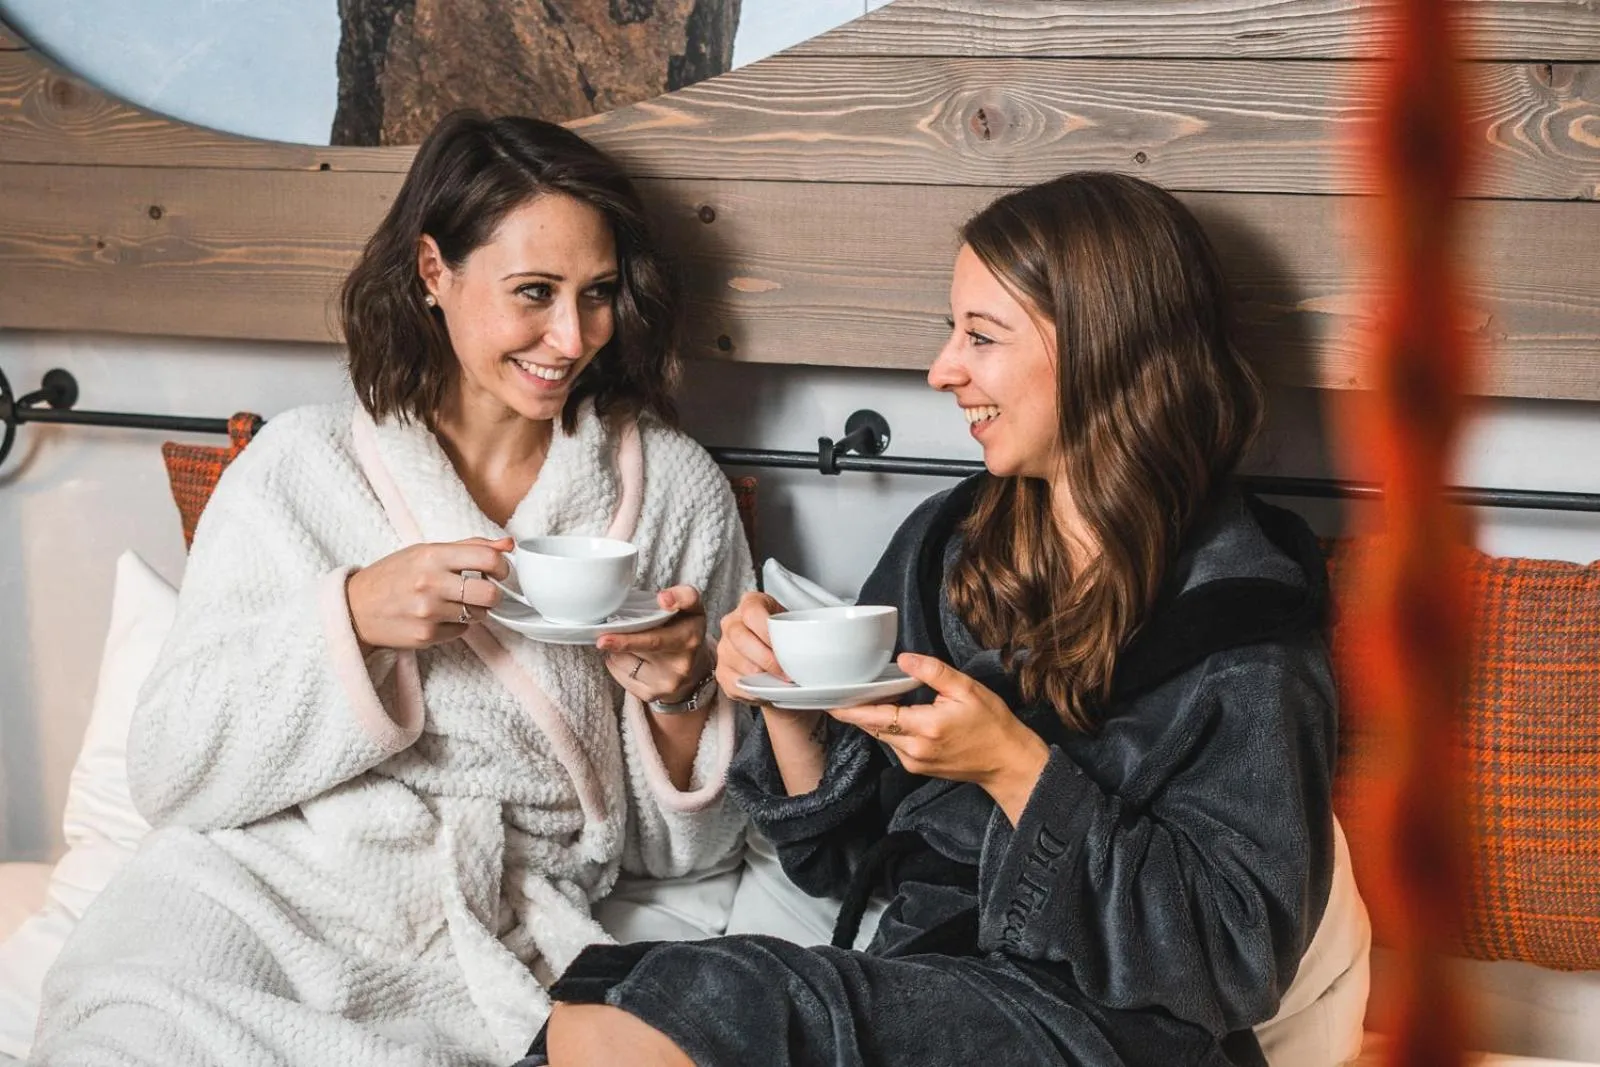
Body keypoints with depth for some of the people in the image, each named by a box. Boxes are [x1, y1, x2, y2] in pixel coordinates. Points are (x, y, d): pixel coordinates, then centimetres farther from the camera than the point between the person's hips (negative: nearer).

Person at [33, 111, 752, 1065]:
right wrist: (350, 618, -13)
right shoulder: (302, 467, 7)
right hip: (253, 891, -1)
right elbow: (170, 772, 0)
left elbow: (681, 845, 14)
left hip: (495, 943, 2)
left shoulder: (676, 490, 10)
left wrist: (681, 697, -8)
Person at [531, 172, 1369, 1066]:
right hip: (913, 988, 5)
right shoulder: (944, 547, 8)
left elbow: (1239, 957, -13)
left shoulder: (1243, 621, -8)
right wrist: (793, 710, -4)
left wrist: (1015, 767, -19)